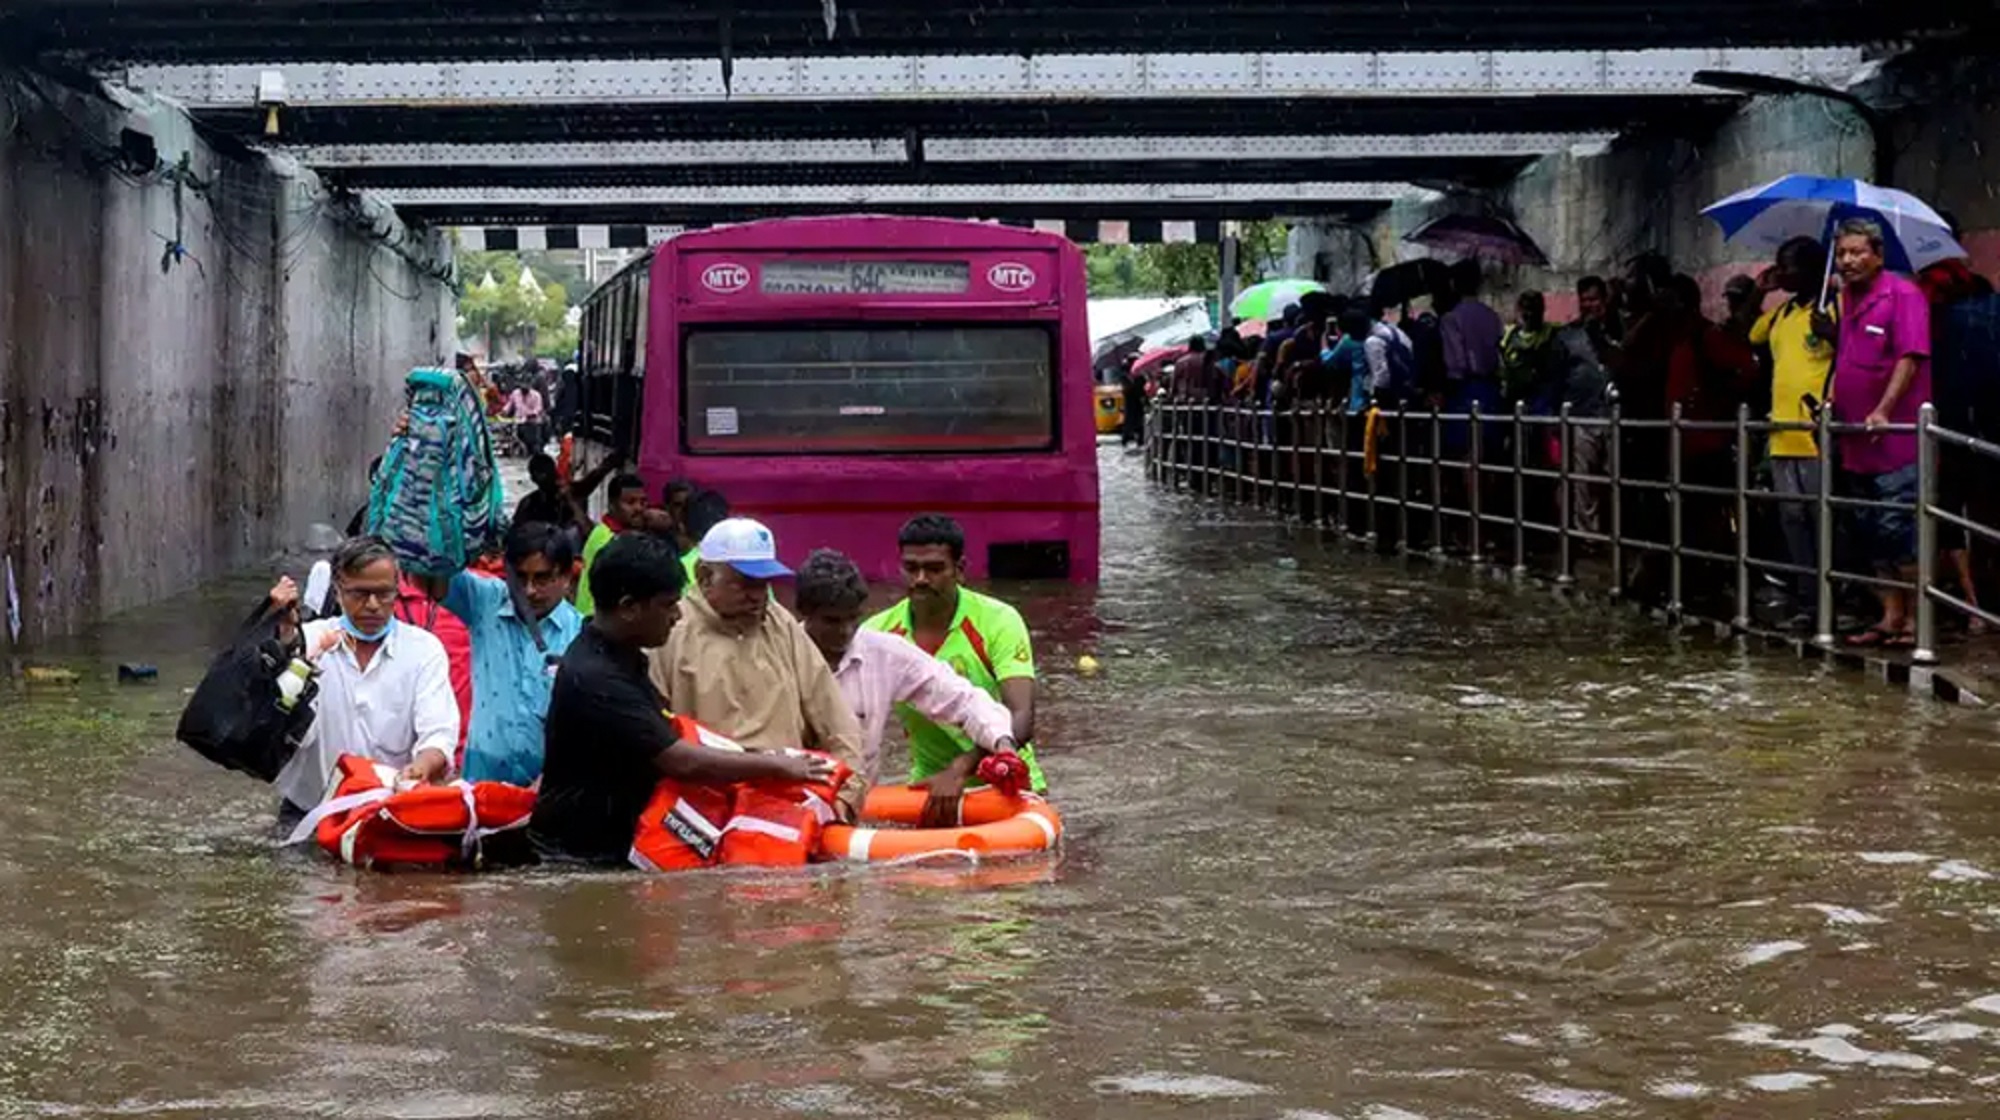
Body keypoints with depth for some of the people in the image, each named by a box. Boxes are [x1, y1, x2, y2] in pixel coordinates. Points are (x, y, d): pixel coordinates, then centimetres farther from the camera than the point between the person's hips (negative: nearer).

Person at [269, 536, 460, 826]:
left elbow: (438, 735, -5)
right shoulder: (307, 640, 6)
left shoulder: (425, 649, 6)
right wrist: (286, 634, -12)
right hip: (310, 811, 0)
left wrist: (423, 766, -28)